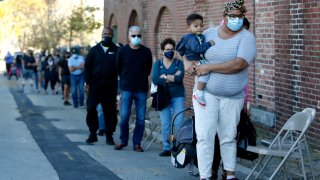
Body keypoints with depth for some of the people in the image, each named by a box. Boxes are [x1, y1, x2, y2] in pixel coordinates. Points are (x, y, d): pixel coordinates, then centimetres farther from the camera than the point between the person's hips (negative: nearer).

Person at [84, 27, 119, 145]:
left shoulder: (117, 51, 3)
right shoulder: (94, 50, 8)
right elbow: (88, 66, 8)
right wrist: (87, 81, 1)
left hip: (110, 87, -1)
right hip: (95, 85, 1)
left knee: (110, 111, 3)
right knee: (91, 109, -4)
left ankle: (109, 136, 11)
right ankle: (92, 134, 9)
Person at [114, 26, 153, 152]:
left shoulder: (146, 52, 3)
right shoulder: (122, 51, 1)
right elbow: (118, 68, 12)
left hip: (141, 89, 1)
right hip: (126, 89, -1)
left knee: (141, 118, 0)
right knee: (124, 116, -4)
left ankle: (137, 143, 9)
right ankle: (123, 141, 12)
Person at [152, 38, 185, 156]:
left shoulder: (178, 63, 5)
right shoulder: (157, 64, 8)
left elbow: (180, 78, -13)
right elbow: (155, 80, -8)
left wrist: (165, 77, -7)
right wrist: (172, 78, -9)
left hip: (177, 96, -1)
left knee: (179, 123, -9)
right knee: (165, 125, 2)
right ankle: (167, 148, 8)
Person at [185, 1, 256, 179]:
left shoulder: (246, 37, -8)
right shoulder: (209, 33, 5)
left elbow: (239, 64, -22)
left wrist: (209, 67, -21)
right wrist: (187, 62, -6)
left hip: (232, 97, -1)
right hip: (206, 92, 1)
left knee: (228, 137, 11)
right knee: (205, 136, -8)